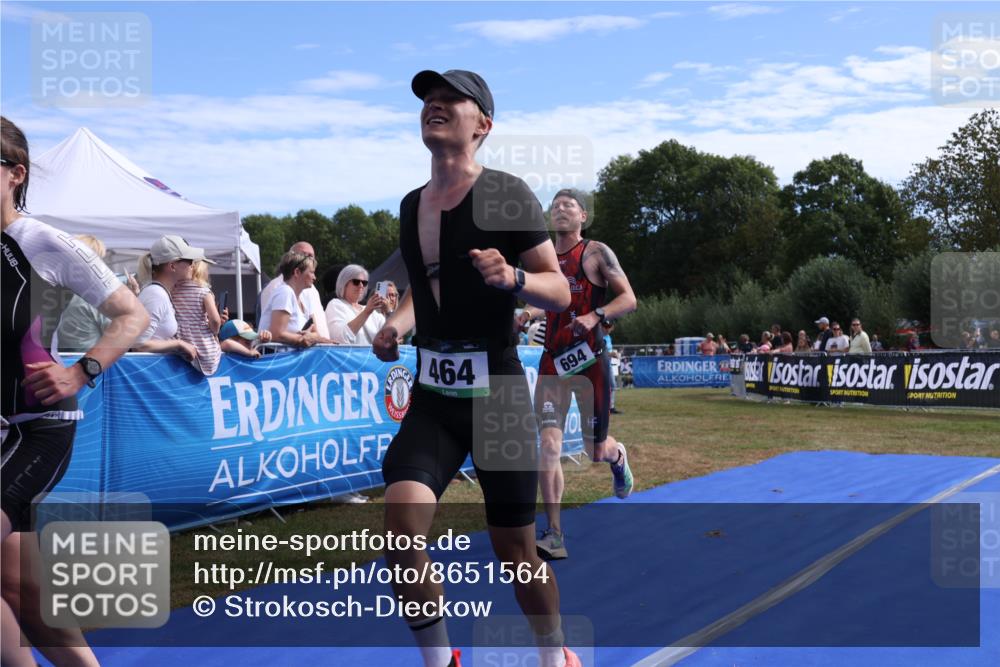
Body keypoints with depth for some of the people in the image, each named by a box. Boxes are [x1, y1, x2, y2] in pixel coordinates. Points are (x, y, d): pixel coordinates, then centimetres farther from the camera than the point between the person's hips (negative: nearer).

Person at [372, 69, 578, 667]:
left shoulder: (505, 194, -8)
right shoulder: (412, 204, 10)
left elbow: (560, 292, -8)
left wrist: (512, 277, -27)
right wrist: (397, 324, 6)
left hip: (497, 393, -4)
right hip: (432, 397, 4)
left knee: (516, 551, 6)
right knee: (403, 525, -16)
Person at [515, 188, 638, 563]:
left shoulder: (596, 253, -3)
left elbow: (628, 298, -6)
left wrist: (595, 317, -22)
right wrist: (524, 316, 5)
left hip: (589, 358, -3)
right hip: (553, 360, 3)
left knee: (595, 450, 7)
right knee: (548, 444, -12)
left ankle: (617, 456, 47)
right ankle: (554, 536, -9)